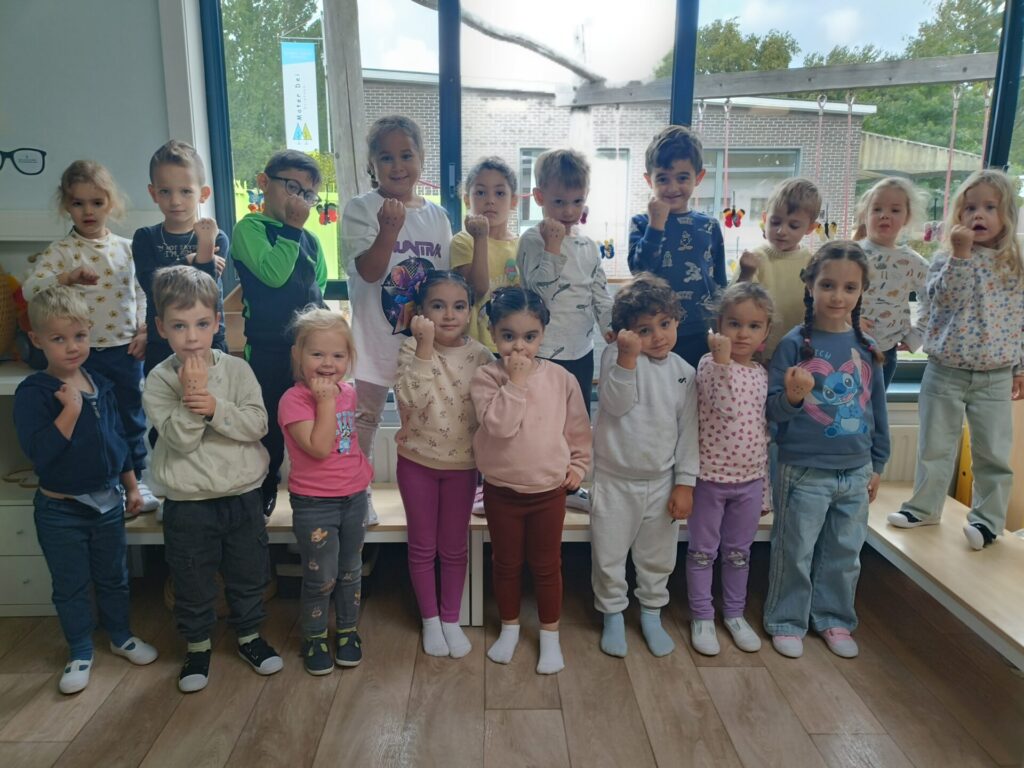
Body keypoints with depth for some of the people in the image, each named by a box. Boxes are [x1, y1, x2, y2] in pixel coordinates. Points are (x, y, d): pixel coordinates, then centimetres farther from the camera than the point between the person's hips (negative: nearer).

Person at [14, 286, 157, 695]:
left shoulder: (101, 385, 0)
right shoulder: (33, 392, -17)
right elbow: (39, 450, -27)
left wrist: (131, 486, 13)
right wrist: (71, 409, -31)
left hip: (108, 501, 4)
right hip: (61, 509, -4)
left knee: (114, 577, 19)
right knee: (71, 586, 12)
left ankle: (121, 636, 39)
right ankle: (80, 652, 31)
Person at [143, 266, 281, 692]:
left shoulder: (237, 369, -5)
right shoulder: (159, 380, -9)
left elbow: (257, 424, -14)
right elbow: (181, 440, -18)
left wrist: (215, 407, -26)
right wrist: (191, 395, -29)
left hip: (243, 494, 2)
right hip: (188, 503, -1)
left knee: (249, 575, 18)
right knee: (193, 583, 15)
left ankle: (249, 634, 39)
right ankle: (197, 646, 37)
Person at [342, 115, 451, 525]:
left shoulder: (436, 214, 6)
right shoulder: (360, 209, -8)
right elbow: (369, 271, -19)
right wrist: (389, 230, -34)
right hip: (374, 341, -4)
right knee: (362, 421, 4)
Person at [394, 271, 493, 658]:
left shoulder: (480, 356, -7)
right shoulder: (412, 349, -11)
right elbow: (409, 398, -27)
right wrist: (425, 344, -31)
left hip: (462, 463, 1)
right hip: (417, 461, 0)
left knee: (454, 547, 14)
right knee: (422, 546, 13)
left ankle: (451, 618, 31)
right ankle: (430, 619, 31)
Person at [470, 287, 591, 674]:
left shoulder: (561, 378, -7)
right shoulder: (485, 378, -12)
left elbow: (579, 428, 4)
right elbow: (500, 425, -27)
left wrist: (578, 465, 2)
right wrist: (516, 381, -26)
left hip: (549, 489, 1)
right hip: (501, 490, 0)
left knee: (547, 565, 14)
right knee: (507, 563, 17)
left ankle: (549, 634, 32)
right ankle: (509, 627, 38)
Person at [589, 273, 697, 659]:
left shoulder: (684, 372, 0)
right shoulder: (615, 356, -11)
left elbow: (688, 430, 2)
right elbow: (616, 404, -24)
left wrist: (685, 482, -1)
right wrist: (629, 357, -34)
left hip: (662, 481, 3)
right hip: (615, 479, -3)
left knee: (658, 558, 17)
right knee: (609, 557, 9)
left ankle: (651, 614, 39)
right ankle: (612, 615, 31)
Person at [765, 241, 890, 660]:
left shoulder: (866, 348, 2)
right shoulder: (794, 344, -10)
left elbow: (878, 409, 10)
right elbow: (773, 409, -10)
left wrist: (877, 465, 13)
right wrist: (793, 396, -32)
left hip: (856, 473, 4)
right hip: (805, 472, -4)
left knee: (845, 554, 17)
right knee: (795, 552, 8)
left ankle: (834, 619, 36)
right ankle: (786, 621, 26)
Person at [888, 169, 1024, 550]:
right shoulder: (946, 258, -2)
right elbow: (945, 299, -19)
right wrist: (960, 254, -25)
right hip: (945, 372, -1)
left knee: (993, 452, 6)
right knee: (935, 445, 10)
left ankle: (987, 517, 21)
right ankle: (925, 506, 25)